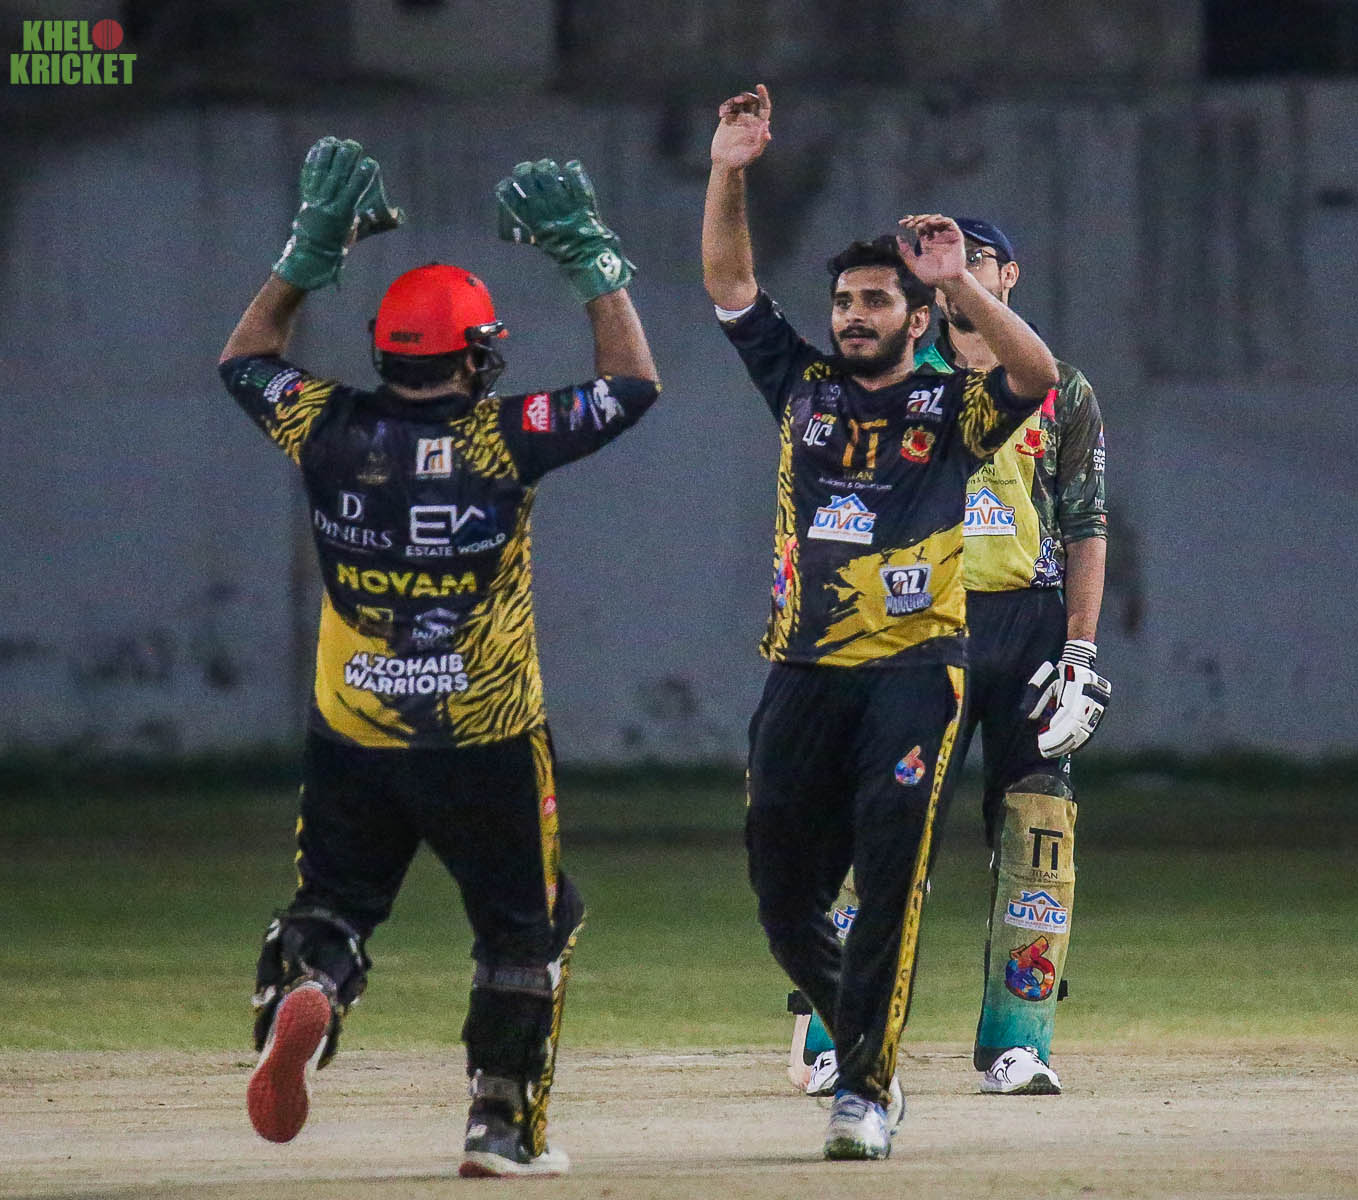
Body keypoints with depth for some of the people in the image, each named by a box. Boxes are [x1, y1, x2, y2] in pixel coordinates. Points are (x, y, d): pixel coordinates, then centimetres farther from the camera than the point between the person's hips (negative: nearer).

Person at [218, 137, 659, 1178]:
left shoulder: (333, 434, -4)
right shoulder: (500, 440, -13)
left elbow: (245, 359, 16)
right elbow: (635, 383, -2)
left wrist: (315, 247, 16)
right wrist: (589, 256, 3)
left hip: (352, 742, 2)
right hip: (486, 743, -2)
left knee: (332, 904, 13)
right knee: (527, 925, 15)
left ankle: (304, 996, -21)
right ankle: (503, 1122, 13)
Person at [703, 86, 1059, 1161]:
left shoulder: (950, 408, 3)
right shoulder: (803, 387, 14)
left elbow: (1037, 375, -16)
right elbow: (729, 285, 7)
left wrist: (959, 282, -25)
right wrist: (729, 177, -6)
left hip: (914, 668, -4)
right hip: (804, 672, 4)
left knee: (890, 878, -17)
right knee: (784, 896, 7)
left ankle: (868, 1086, -15)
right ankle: (856, 1028, 30)